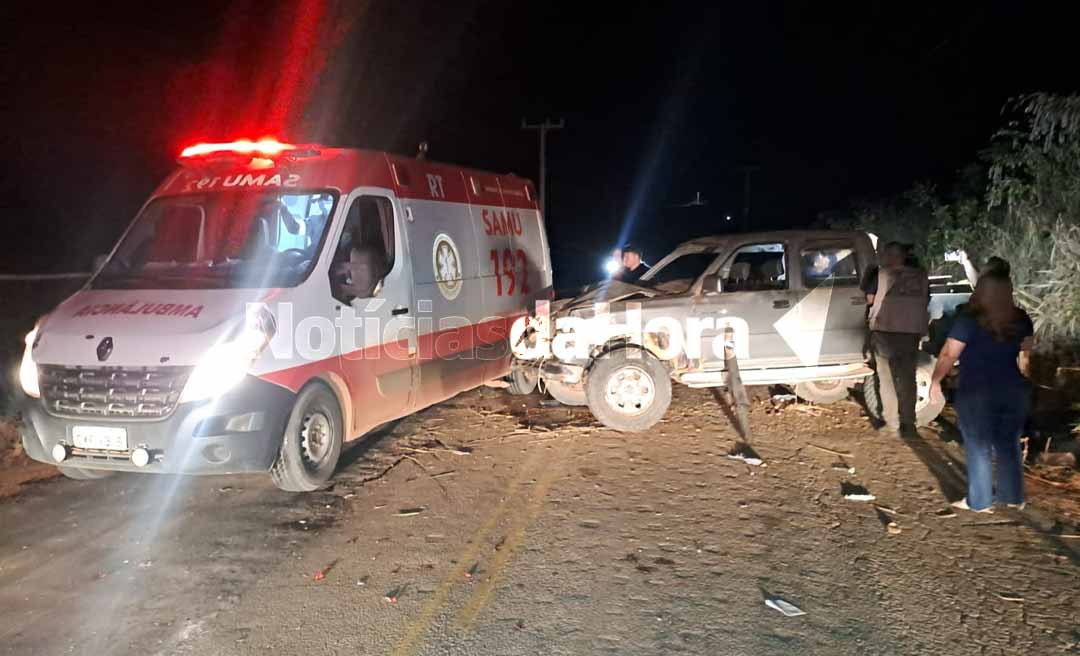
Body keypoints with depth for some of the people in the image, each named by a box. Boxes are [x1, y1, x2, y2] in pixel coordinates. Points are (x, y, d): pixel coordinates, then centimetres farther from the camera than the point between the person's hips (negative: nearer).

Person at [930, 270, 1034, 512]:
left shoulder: (969, 321, -17)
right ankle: (1014, 497, 28)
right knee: (1009, 445, 18)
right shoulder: (1021, 319, 0)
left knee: (978, 448, 8)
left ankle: (979, 501, 16)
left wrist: (935, 381, -4)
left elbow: (948, 355, -15)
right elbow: (1027, 353, 14)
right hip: (1015, 392, 5)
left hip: (976, 395, -5)